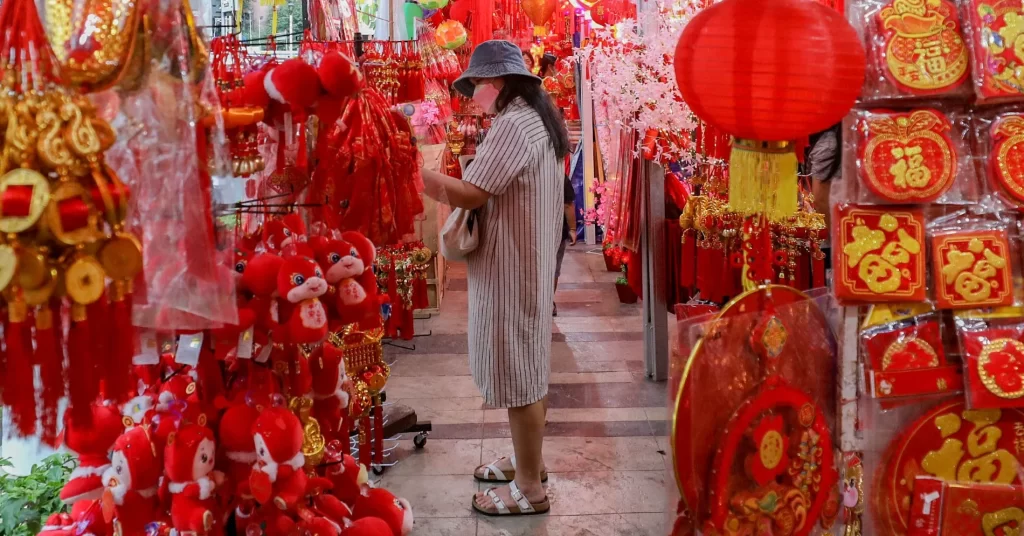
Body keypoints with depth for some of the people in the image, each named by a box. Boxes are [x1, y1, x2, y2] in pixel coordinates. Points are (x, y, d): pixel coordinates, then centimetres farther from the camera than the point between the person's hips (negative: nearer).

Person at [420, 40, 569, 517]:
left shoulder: (513, 125, -21)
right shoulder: (538, 120, 13)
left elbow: (469, 194, -25)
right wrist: (443, 181, 7)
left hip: (510, 270, -11)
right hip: (524, 263, 11)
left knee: (518, 375, -2)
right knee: (524, 370, 19)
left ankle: (530, 488, 8)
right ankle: (528, 463, 33)